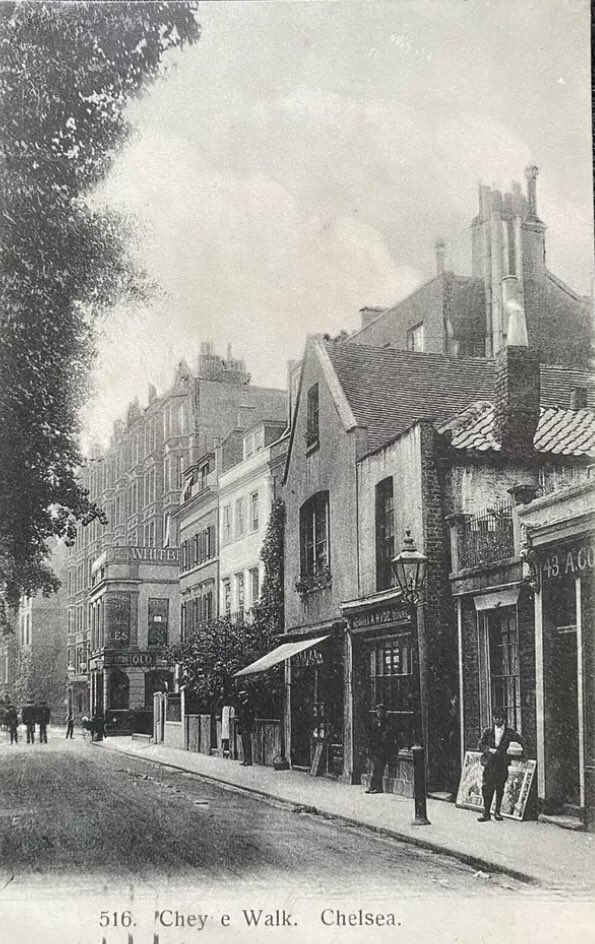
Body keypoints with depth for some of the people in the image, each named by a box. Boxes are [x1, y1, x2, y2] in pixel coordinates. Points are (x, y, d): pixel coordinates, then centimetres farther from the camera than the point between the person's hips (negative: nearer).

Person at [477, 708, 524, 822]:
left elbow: (521, 741, 11)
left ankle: (497, 812, 15)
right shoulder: (488, 731, 7)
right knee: (487, 788, -4)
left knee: (500, 789, 3)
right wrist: (489, 750, -13)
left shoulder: (509, 732, 5)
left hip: (502, 764, 0)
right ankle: (486, 813, 2)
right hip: (489, 763, 0)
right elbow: (480, 745, 1)